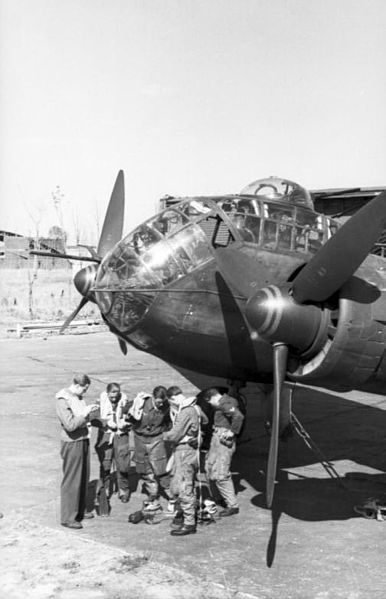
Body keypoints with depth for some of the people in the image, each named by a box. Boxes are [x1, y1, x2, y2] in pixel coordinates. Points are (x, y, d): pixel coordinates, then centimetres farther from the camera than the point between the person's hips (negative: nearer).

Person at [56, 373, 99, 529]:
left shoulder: (78, 398, 8)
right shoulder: (63, 401, -18)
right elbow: (70, 425, -26)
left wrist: (90, 413, 1)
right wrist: (85, 413, -21)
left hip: (83, 440, 9)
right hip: (72, 443, -9)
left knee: (83, 477, 17)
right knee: (71, 481, -1)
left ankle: (80, 510, 32)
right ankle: (68, 518, 9)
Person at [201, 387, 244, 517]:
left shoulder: (225, 404, -18)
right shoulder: (221, 404, 13)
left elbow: (239, 416, -32)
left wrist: (233, 432, -23)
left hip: (224, 441, -11)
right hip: (216, 439, 11)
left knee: (220, 474, -9)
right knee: (209, 468, 20)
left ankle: (232, 505, -1)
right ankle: (216, 496, 35)